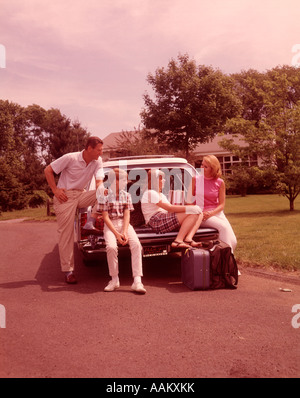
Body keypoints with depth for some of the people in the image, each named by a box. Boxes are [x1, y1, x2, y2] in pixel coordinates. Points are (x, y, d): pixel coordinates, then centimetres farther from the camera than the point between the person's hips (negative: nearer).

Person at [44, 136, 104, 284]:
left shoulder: (97, 161, -2)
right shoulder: (70, 158, -16)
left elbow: (99, 182, -11)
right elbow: (48, 170, -7)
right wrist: (55, 190, -14)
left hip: (81, 195, 5)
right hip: (65, 197, -5)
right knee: (66, 233, -5)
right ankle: (68, 270, 4)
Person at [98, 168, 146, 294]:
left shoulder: (126, 195, 9)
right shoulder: (104, 195, -3)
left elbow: (127, 215, 2)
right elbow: (105, 217, -7)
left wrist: (124, 232, -14)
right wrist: (116, 234, -17)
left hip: (125, 224, 3)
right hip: (110, 225, -3)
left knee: (136, 244, -26)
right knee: (111, 247, -32)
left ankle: (137, 281, -26)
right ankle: (114, 280, -11)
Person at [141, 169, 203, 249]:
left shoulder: (161, 195, 30)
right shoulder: (150, 193, -4)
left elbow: (170, 208, 14)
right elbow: (169, 208, -14)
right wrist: (189, 208, -16)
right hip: (157, 222, -10)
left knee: (199, 214, -1)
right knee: (194, 211, -19)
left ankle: (188, 239, -23)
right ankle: (178, 241, -26)